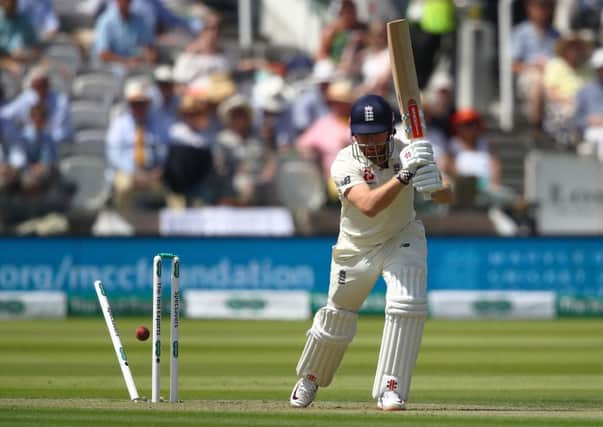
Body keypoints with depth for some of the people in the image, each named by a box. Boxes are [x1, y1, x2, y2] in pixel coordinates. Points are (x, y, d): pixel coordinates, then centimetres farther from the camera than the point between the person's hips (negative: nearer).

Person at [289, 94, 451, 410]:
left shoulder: (406, 152, -19)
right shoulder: (345, 163, -25)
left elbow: (446, 197, -22)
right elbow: (369, 205, -41)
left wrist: (434, 185, -45)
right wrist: (404, 175, -50)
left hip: (402, 239, 1)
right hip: (356, 248, -1)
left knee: (408, 305, -23)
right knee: (336, 318, 11)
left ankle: (390, 390, -14)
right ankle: (309, 378, 40)